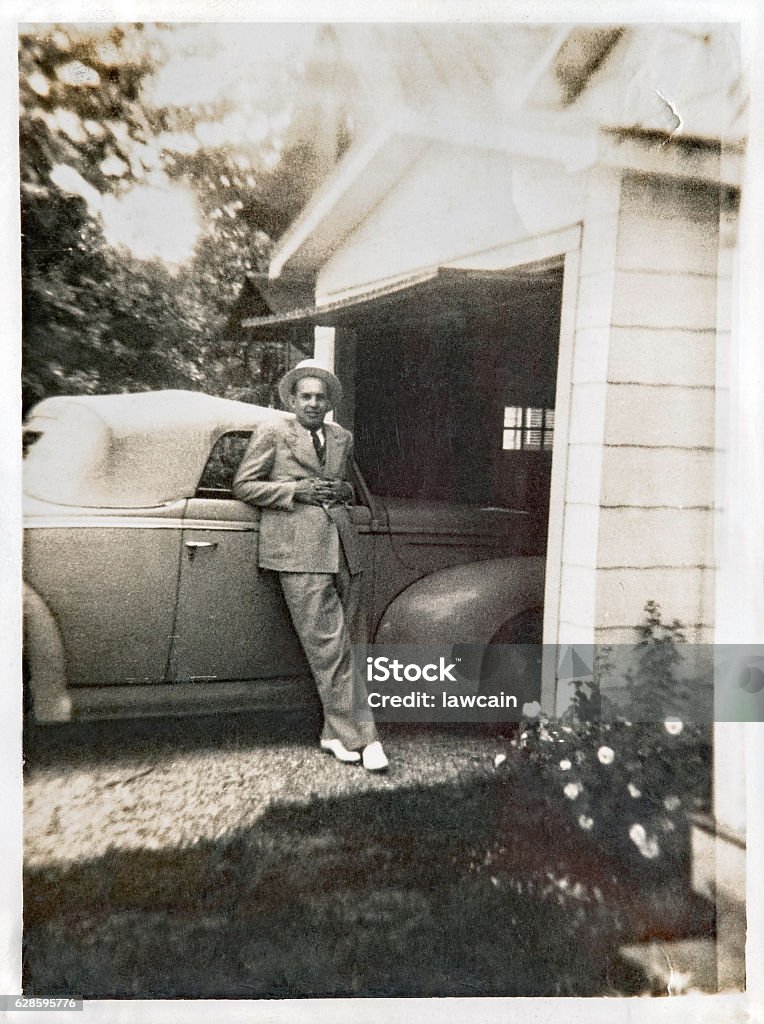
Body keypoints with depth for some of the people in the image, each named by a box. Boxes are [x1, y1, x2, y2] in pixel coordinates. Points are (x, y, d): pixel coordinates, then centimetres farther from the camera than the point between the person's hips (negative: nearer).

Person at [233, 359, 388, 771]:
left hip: (343, 550, 6)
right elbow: (243, 485, 3)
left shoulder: (343, 438, 20)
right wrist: (297, 490, -8)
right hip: (300, 552, -5)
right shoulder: (272, 432, 5)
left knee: (342, 646, 7)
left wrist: (342, 489, 6)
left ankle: (335, 733, 19)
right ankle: (360, 737, 2)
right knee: (329, 648, -8)